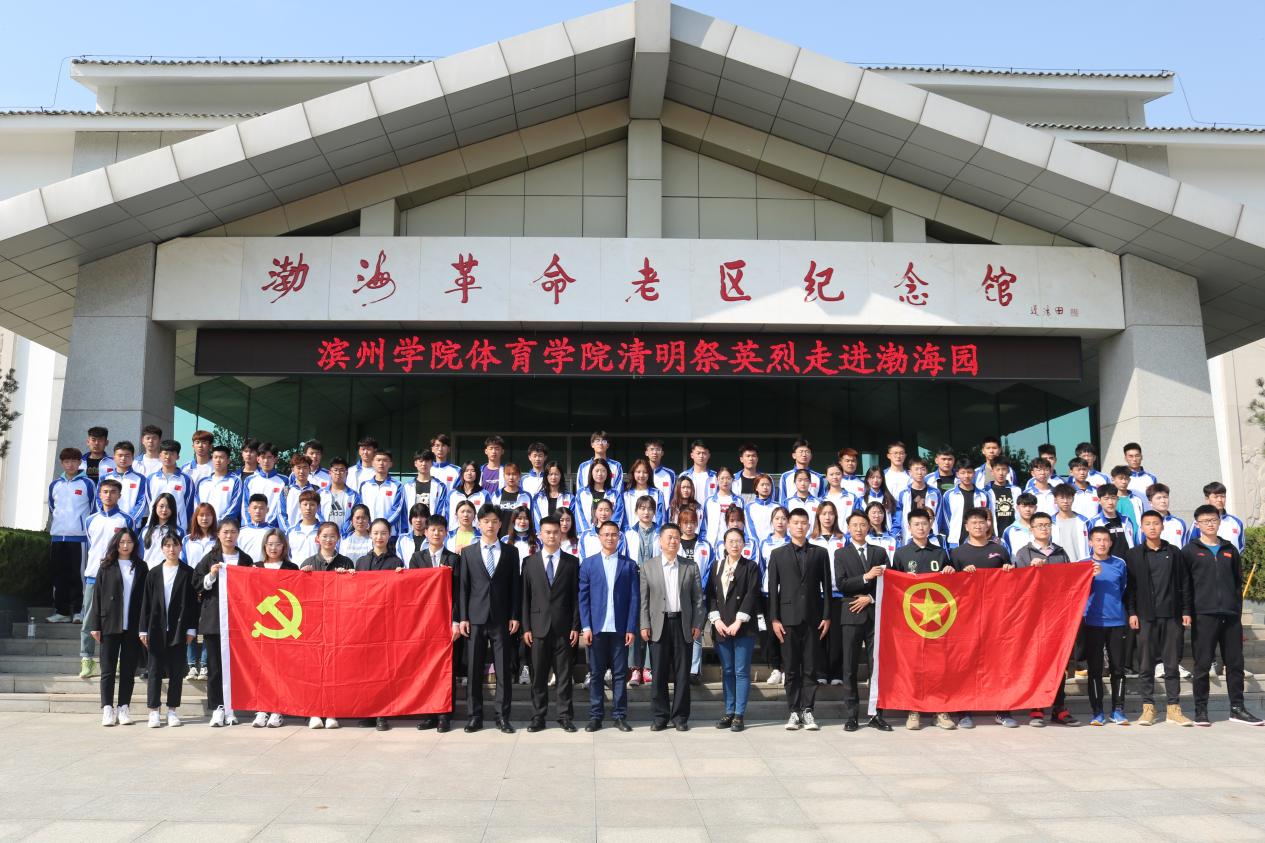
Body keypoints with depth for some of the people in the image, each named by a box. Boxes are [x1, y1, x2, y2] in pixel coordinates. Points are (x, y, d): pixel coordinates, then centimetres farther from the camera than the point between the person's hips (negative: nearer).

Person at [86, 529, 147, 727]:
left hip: (132, 627, 1)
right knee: (108, 669, 2)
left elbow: (145, 597, 5)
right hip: (110, 626, -1)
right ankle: (108, 709, 6)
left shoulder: (141, 568, 7)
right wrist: (95, 625, -3)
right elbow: (97, 596, 3)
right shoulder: (107, 567, 4)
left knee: (128, 670, 5)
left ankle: (123, 708, 11)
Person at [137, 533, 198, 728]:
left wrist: (191, 629, -5)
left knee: (176, 671, 5)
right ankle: (154, 710, 12)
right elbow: (146, 602, 5)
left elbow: (193, 602, 0)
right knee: (155, 671, 4)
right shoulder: (154, 574, 6)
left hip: (179, 630, -1)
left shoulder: (188, 573, 2)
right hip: (157, 629, 1)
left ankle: (172, 710, 14)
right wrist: (143, 629, 0)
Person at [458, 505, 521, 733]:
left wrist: (514, 616, -2)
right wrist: (463, 617, -2)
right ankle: (474, 716, 12)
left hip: (501, 618, 0)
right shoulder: (468, 552, 8)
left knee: (503, 669, 1)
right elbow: (463, 586, 5)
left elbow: (515, 586, 5)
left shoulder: (510, 552, 8)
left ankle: (502, 716, 8)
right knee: (473, 669, 3)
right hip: (475, 618, 0)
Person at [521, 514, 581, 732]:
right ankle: (538, 717, 14)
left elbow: (576, 596, 3)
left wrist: (575, 626, -3)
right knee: (538, 675, 5)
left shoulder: (572, 562, 5)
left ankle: (565, 716, 12)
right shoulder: (529, 562, 7)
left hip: (563, 627, -1)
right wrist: (526, 627, -1)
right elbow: (525, 597, 5)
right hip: (538, 626, 1)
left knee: (564, 674, 4)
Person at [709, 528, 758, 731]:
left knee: (741, 672, -2)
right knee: (727, 671, 8)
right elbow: (710, 594, 7)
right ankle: (729, 712, 15)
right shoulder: (717, 566, 12)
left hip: (743, 628, -4)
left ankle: (740, 715, 2)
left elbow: (752, 595, -7)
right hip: (721, 627, 4)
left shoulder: (751, 567, 1)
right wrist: (716, 619, -5)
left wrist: (738, 622, -14)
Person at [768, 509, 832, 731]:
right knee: (791, 668, 3)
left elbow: (826, 587, 6)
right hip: (788, 618, 0)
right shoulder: (778, 554, 7)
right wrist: (774, 619, -3)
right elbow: (772, 589, 4)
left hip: (812, 618, 0)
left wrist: (826, 616, -1)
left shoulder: (820, 553, 8)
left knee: (810, 668, 2)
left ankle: (807, 711, 8)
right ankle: (794, 712, 9)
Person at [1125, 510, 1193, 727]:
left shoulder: (1174, 553, 10)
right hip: (1145, 617, -1)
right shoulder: (1133, 554, 5)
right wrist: (1131, 612, -5)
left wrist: (1186, 611, 4)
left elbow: (1184, 584, 10)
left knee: (1172, 664, 5)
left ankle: (1173, 709, 11)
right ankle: (1148, 708, 9)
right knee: (1146, 665, 2)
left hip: (1172, 616, 1)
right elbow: (1128, 586, 2)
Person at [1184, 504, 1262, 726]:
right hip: (1203, 616, -4)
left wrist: (1238, 611, 10)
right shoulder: (1189, 551, 2)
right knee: (1203, 664, 0)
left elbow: (1238, 583, 17)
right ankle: (1201, 710, 6)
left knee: (1235, 663, 8)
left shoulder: (1230, 550, 15)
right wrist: (1189, 612, -8)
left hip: (1231, 616, 4)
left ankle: (1237, 709, 18)